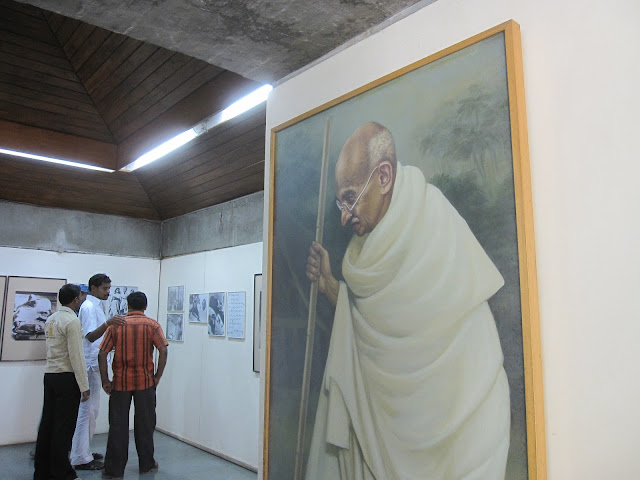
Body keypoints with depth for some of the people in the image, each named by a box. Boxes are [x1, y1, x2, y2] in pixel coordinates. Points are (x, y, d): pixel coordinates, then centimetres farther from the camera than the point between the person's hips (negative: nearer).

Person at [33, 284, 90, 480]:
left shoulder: (50, 319, 11)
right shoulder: (72, 321, -14)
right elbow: (76, 356, -16)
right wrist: (84, 386, -12)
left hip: (49, 374, 8)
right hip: (66, 377, -8)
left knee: (47, 423, 13)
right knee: (64, 426, 0)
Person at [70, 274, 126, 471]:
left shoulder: (96, 306, 16)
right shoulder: (88, 307, -14)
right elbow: (90, 336, -26)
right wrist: (108, 323, -41)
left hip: (95, 366, 10)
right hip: (89, 365, -10)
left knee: (91, 410, 16)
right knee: (87, 410, -5)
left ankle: (84, 452, 26)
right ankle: (81, 458, 2)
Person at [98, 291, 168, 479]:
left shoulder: (116, 325, 2)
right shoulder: (152, 325, -2)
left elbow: (102, 354, -4)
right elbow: (163, 350, -12)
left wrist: (105, 380, 0)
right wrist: (157, 376, -4)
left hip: (120, 382, 1)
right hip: (145, 382, 0)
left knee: (118, 425, 9)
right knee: (145, 424, 12)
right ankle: (146, 464, 23)